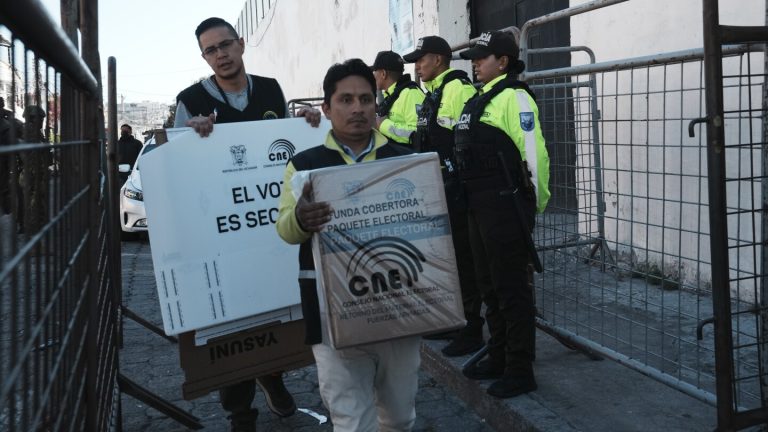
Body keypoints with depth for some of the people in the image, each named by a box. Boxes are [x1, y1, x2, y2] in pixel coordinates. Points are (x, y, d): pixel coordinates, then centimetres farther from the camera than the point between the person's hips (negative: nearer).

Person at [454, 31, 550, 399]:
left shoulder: (513, 97, -12)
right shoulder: (480, 98, 17)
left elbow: (534, 152, -18)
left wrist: (536, 203, -12)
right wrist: (471, 199, 19)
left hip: (504, 206, -10)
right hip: (479, 206, 10)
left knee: (512, 288, -2)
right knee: (490, 286, 17)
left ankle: (520, 371, 8)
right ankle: (499, 358, 30)